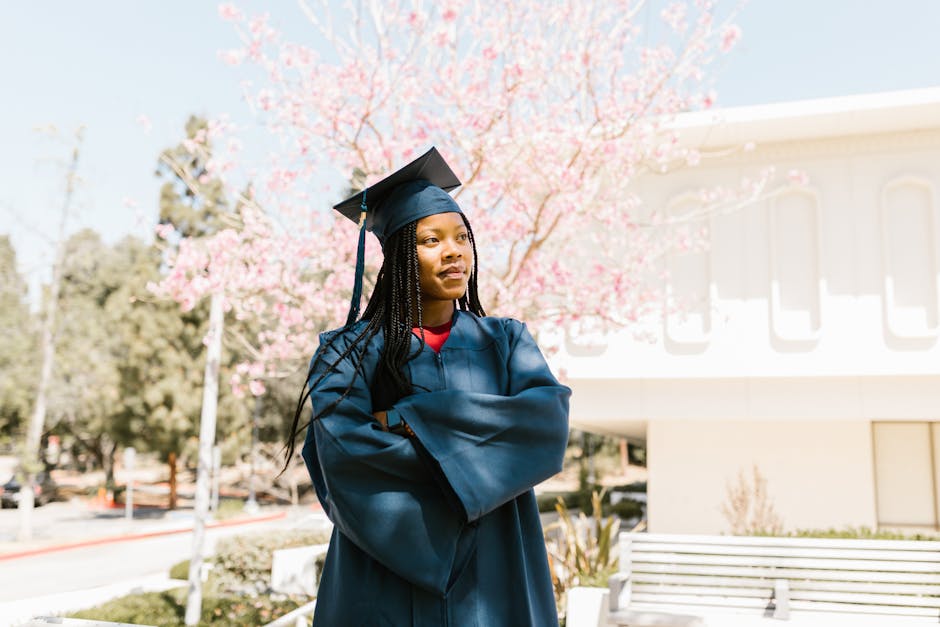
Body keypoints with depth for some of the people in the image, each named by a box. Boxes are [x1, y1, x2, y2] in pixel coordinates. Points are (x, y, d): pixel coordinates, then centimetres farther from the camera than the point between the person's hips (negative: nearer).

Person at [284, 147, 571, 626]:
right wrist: (466, 456, -14)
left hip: (490, 581, 2)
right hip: (390, 578, -2)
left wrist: (413, 420, -16)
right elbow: (344, 452, -17)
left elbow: (550, 420, -12)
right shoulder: (351, 352, -2)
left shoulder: (505, 341, 6)